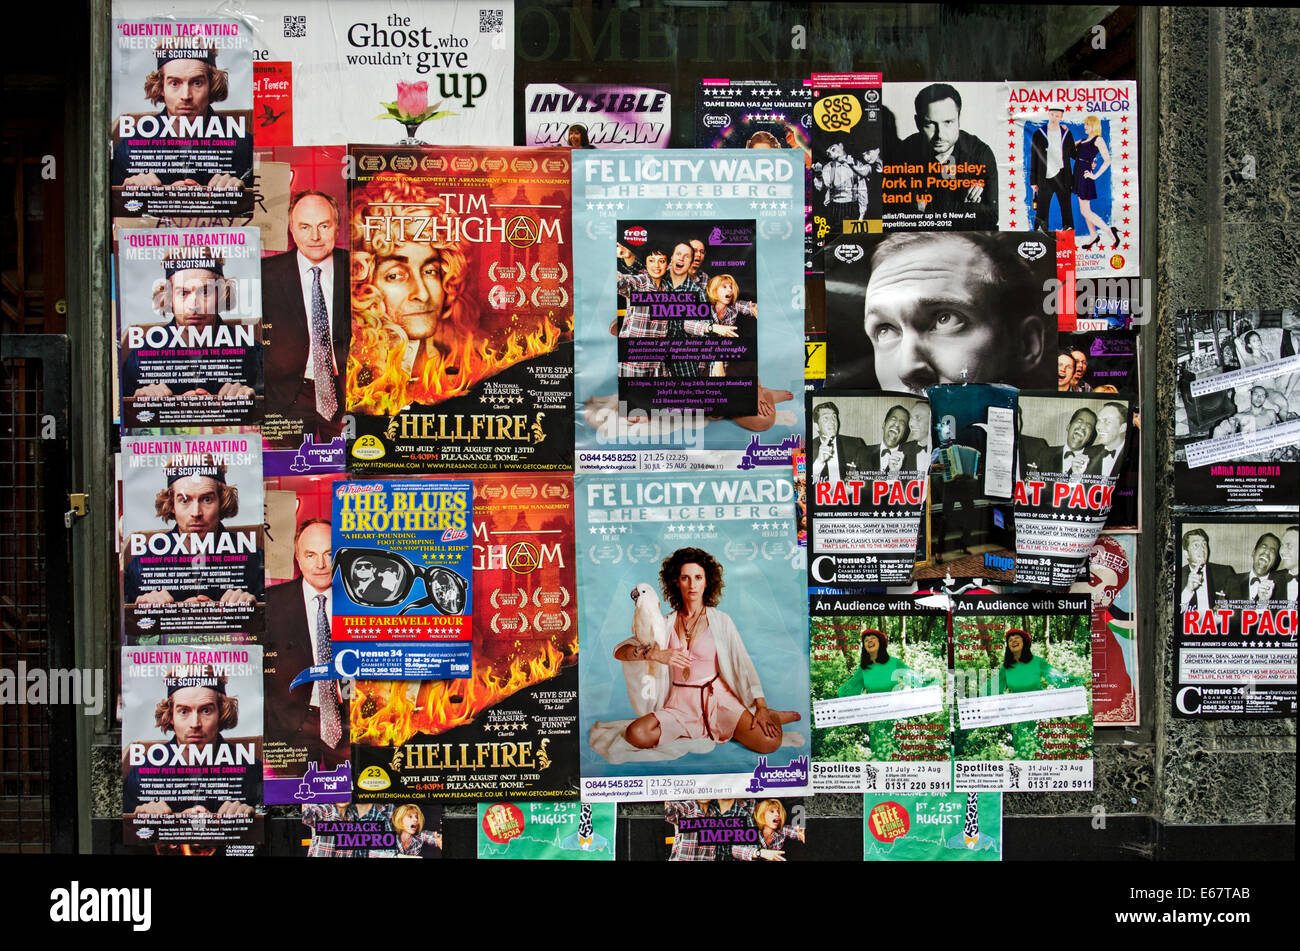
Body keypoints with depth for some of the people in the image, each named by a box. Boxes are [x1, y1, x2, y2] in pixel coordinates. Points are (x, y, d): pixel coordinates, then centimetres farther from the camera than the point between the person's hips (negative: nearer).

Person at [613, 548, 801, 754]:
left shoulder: (721, 621, 2)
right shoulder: (666, 624, 7)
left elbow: (744, 664, -3)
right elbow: (619, 651, 3)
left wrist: (761, 708, -14)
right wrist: (653, 653, -16)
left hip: (717, 698, -3)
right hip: (680, 704, 3)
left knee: (768, 742, -28)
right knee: (635, 735, -27)